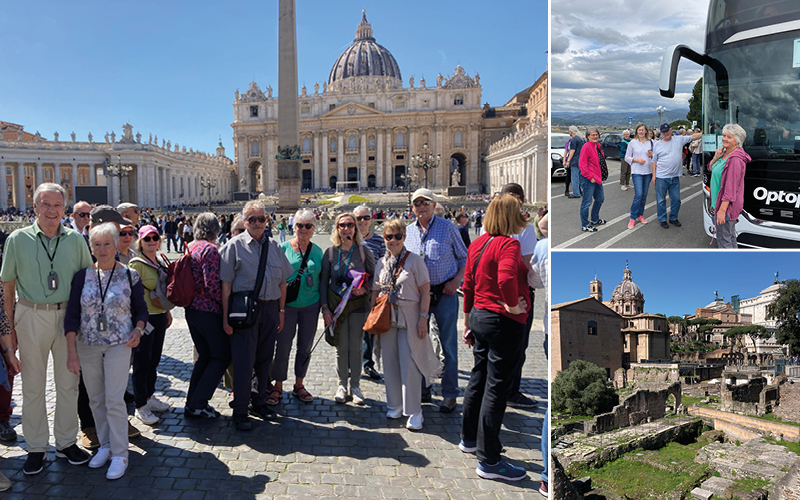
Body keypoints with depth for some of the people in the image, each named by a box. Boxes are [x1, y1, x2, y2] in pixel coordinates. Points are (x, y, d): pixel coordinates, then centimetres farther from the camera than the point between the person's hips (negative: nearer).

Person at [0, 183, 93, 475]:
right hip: (31, 317, -1)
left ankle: (66, 442, 24)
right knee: (33, 386, 7)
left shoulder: (75, 240, 3)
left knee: (68, 382, 9)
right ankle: (36, 448, 22)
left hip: (68, 316, 2)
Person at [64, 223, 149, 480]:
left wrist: (138, 329, -12)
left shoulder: (130, 276, -3)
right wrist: (71, 351, -9)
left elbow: (141, 309, 7)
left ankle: (120, 454, 8)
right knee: (96, 400, 12)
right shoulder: (83, 276, 0)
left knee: (114, 400, -5)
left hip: (119, 345, -3)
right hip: (87, 346, 3)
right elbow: (72, 314, -2)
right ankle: (105, 446, 29)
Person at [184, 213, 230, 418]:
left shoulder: (190, 247, 11)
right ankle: (198, 404, 3)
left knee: (205, 356, 18)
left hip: (191, 308, 9)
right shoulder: (210, 249, -15)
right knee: (222, 356, 4)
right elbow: (212, 284, -21)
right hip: (208, 310, -8)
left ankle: (192, 404, 21)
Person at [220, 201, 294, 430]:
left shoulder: (273, 246, 11)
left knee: (265, 358, 14)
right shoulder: (235, 246, -3)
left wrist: (281, 310, 10)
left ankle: (259, 402, 30)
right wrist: (225, 316, -10)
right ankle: (240, 411, 12)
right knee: (244, 360, -2)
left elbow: (282, 281, 14)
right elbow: (226, 283, -6)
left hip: (270, 308, 5)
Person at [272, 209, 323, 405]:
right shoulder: (284, 248, -3)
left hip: (311, 305, 3)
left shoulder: (317, 250, 7)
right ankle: (278, 386, 17)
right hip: (287, 305, -3)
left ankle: (299, 385, 26)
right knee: (283, 346, 1)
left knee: (306, 346, 10)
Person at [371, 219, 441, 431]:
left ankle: (414, 411, 6)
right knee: (390, 362, 9)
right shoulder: (381, 263, 10)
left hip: (409, 317, -4)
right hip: (386, 318, 5)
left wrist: (423, 318, -12)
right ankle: (395, 405, 24)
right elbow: (375, 293, 15)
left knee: (409, 363, -4)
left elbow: (425, 292, -5)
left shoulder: (414, 260, -4)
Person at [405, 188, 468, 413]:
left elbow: (464, 258, 3)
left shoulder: (447, 228, -1)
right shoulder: (408, 232, 8)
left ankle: (449, 394, 13)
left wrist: (456, 281, -10)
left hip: (444, 293, -3)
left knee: (448, 344, 1)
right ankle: (423, 389, 26)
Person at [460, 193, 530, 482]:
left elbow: (468, 286, 13)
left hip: (479, 317, 9)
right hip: (504, 323, -8)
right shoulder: (509, 244, -17)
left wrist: (467, 322, 21)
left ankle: (469, 439, 37)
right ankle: (489, 462, 9)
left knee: (478, 380, 21)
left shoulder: (478, 244, 8)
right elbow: (506, 279, -36)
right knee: (496, 389, -1)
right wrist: (513, 306, -19)